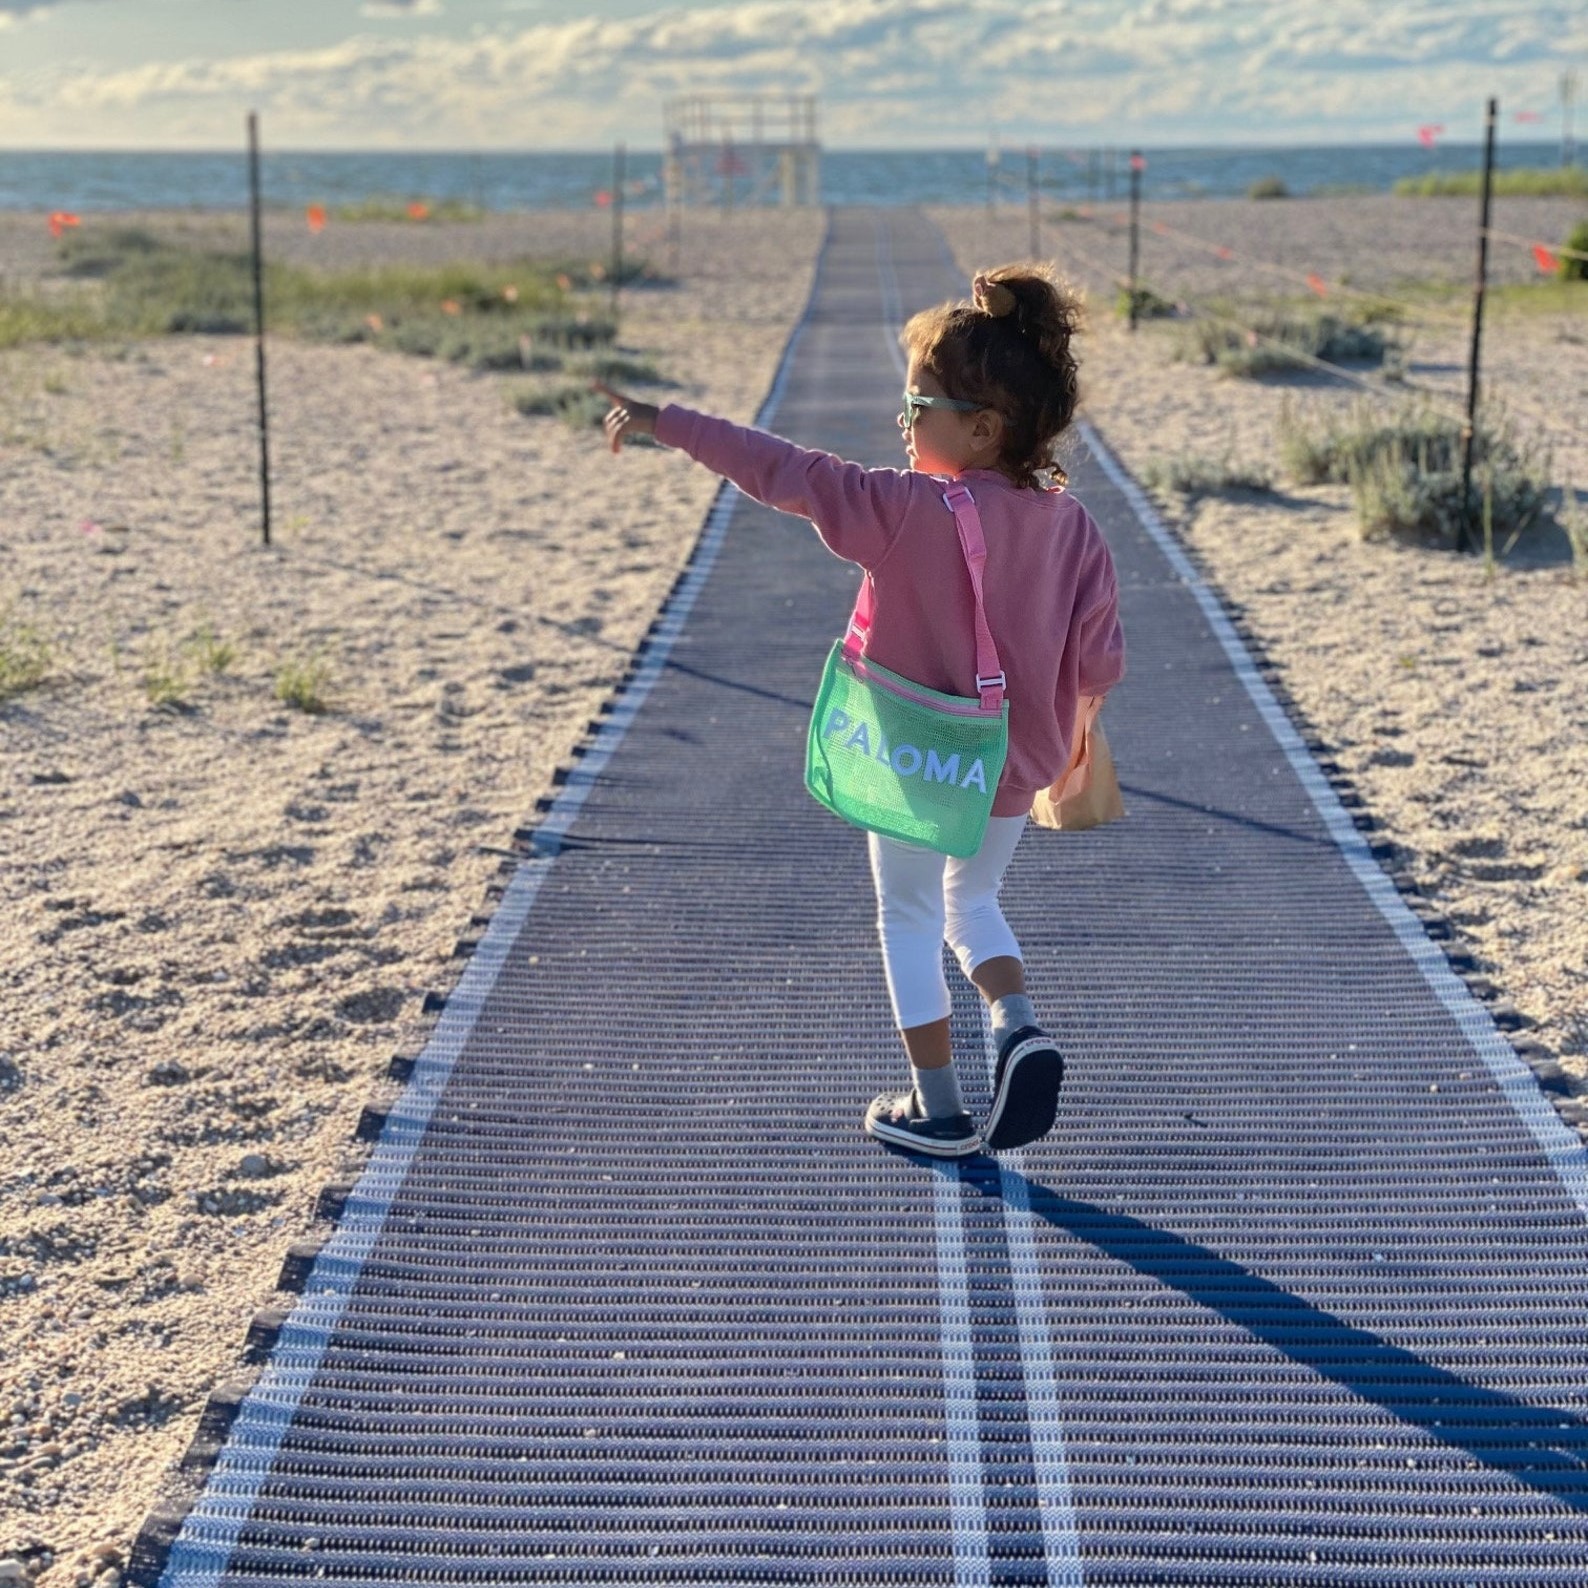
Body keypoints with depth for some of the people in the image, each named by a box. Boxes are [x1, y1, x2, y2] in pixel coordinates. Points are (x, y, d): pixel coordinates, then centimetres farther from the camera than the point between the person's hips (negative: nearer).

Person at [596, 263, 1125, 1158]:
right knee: (973, 901, 27)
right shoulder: (1074, 526, -9)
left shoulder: (906, 510, -22)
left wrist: (663, 424, -12)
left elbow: (780, 470, -19)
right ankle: (1020, 1025, 3)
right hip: (1015, 770, 5)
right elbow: (1101, 661, -6)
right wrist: (1069, 718, 16)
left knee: (909, 918, 15)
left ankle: (940, 1108, 19)